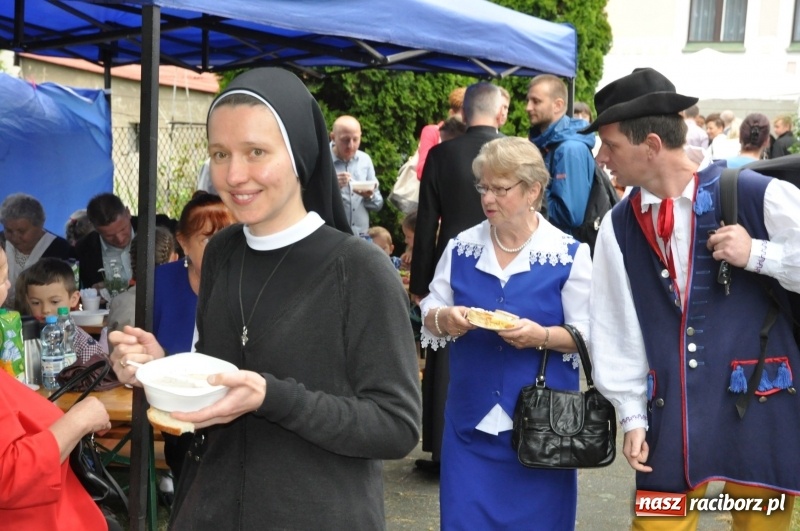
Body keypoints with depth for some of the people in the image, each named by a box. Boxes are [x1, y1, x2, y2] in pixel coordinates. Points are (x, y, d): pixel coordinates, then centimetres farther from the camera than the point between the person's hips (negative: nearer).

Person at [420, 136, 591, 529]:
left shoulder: (569, 255, -4)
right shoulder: (460, 248, 5)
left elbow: (588, 335, -4)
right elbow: (428, 317, 9)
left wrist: (542, 336, -22)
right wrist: (445, 319, -14)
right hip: (471, 421, 3)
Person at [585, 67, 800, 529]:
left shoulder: (757, 196, -10)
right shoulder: (619, 227, 4)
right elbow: (617, 328, 7)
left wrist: (758, 254, -17)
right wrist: (633, 416, 7)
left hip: (759, 409, -3)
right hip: (671, 417, 3)